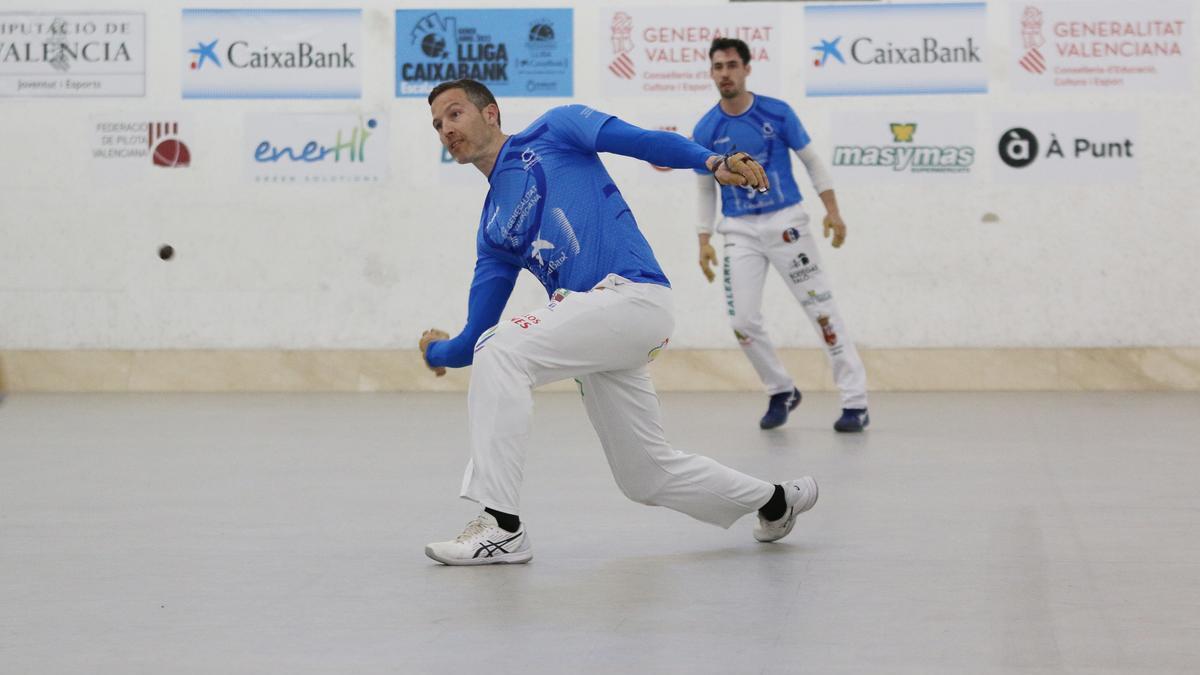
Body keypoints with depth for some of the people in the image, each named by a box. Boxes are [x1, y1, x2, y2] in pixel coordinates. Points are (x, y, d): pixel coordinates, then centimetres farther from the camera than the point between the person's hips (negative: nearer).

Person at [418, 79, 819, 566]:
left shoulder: (554, 131, 8)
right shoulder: (492, 226, 21)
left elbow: (642, 141, -6)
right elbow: (475, 341, 23)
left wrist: (713, 163, -19)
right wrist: (436, 352, 14)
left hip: (631, 294, -7)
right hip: (595, 326, 7)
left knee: (502, 351, -22)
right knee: (649, 478, 11)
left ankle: (502, 527, -20)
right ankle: (775, 501, 35)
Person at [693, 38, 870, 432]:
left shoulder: (777, 113, -5)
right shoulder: (705, 131, 1)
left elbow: (811, 161, 4)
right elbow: (706, 189, 11)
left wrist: (832, 210, -4)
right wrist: (705, 240, 5)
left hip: (785, 222, -2)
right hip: (740, 231, 2)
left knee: (821, 310, -5)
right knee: (742, 321, -6)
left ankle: (855, 402, -2)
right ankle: (781, 392, 16)